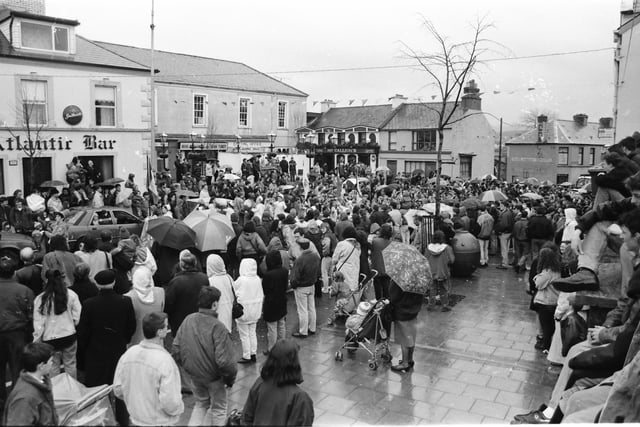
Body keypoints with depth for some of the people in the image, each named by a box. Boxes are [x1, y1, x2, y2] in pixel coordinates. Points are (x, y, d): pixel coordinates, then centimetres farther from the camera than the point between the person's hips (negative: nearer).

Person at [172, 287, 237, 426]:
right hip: (213, 377, -5)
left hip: (193, 374, 5)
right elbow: (223, 360, -29)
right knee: (218, 408, 21)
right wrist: (231, 376, -11)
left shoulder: (188, 320, -10)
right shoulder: (217, 327, -27)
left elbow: (175, 350, -3)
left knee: (200, 404, 29)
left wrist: (187, 365, 12)